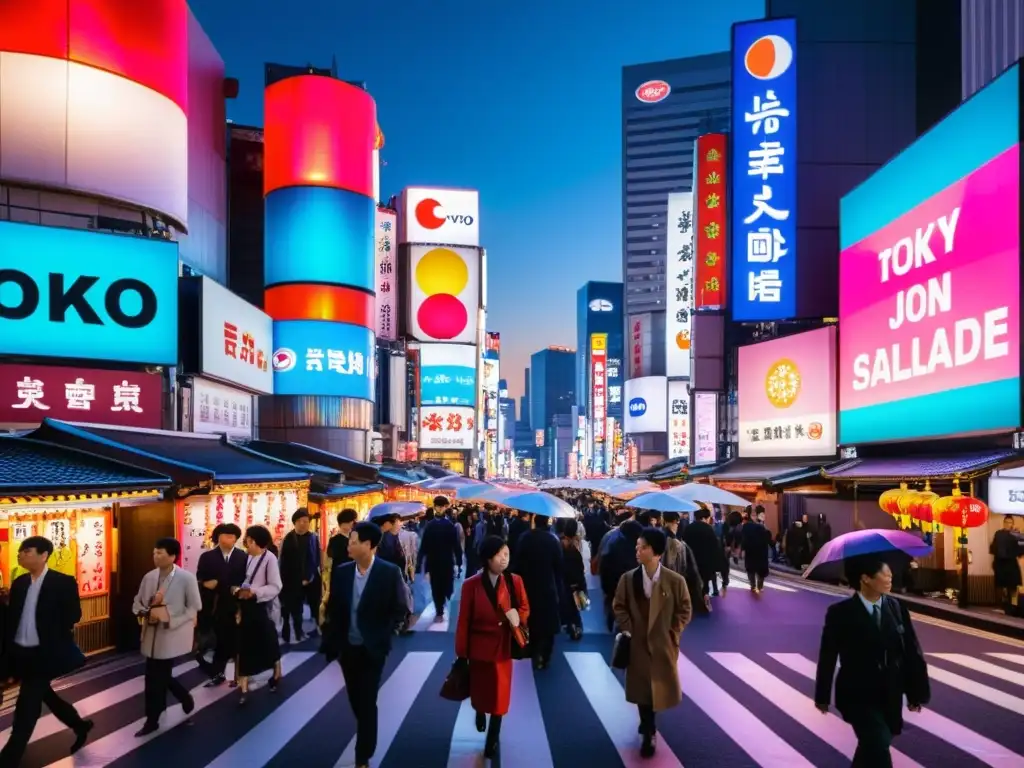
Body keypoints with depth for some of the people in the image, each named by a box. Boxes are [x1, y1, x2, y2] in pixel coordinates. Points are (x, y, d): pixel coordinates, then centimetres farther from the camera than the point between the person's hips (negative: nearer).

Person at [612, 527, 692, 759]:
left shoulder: (675, 581, -12)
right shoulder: (628, 578, -7)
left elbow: (684, 610, -2)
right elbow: (619, 606, 4)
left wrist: (673, 633, -6)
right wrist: (626, 629, -5)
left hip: (663, 644, 0)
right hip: (638, 643, 1)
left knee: (662, 686, 14)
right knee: (641, 687, 8)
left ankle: (649, 724, 43)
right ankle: (649, 733, 27)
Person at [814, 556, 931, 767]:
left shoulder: (897, 609, -1)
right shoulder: (840, 613, -12)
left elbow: (911, 652, 4)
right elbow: (827, 657, -5)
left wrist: (917, 692, 5)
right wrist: (822, 696, 1)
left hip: (890, 696, 5)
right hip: (858, 696, -4)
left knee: (871, 747, 18)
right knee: (879, 746, -15)